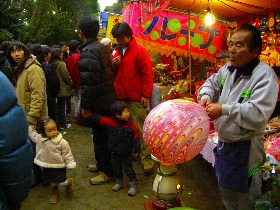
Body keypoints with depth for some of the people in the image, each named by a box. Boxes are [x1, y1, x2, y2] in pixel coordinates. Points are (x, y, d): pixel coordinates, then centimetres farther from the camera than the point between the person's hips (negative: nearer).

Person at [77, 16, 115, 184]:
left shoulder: (88, 52, -18)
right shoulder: (102, 48, 10)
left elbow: (90, 82, -24)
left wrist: (85, 106, -17)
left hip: (98, 103, -9)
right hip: (108, 98, 10)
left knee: (100, 137, 2)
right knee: (102, 135, 20)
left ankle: (107, 172, 14)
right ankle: (101, 164, 36)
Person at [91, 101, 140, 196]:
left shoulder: (131, 125, -16)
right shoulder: (110, 122, -14)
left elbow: (136, 137, -9)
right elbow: (99, 119, 1)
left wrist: (137, 149, -7)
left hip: (127, 153, -2)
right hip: (114, 152, 3)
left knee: (128, 169, 6)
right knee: (117, 168, 19)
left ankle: (133, 185, 21)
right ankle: (119, 182, 41)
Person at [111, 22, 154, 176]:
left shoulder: (139, 51, -5)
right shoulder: (117, 52, 17)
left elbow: (147, 75, -10)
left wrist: (146, 95, -15)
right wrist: (114, 65, 2)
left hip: (136, 99, -7)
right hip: (120, 98, 7)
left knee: (142, 130, -2)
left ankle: (147, 160, 7)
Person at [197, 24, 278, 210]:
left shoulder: (265, 75, -23)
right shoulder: (228, 69, 1)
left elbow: (258, 115, -33)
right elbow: (211, 83, 19)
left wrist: (224, 109, -29)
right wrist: (205, 96, -4)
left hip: (245, 147, -7)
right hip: (224, 142, 8)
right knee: (226, 194, 27)